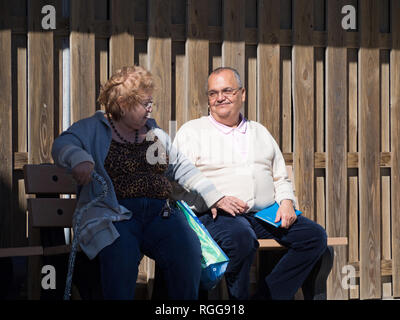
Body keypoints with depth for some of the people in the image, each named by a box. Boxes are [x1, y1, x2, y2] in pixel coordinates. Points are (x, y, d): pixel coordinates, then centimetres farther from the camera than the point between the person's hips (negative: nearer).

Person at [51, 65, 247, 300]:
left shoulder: (156, 133, 26)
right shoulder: (93, 129, 11)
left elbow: (181, 167, 28)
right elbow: (62, 145, -4)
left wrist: (214, 196, 18)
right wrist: (79, 158, -28)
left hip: (159, 213, 4)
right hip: (115, 216, -4)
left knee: (188, 252, -25)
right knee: (121, 255, -37)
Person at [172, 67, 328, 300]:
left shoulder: (260, 132, 24)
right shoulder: (192, 131, 9)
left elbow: (281, 178, 27)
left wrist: (287, 202, 4)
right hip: (219, 216, -5)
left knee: (315, 235, -17)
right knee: (241, 237, -39)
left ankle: (267, 296, -17)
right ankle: (239, 298, -19)